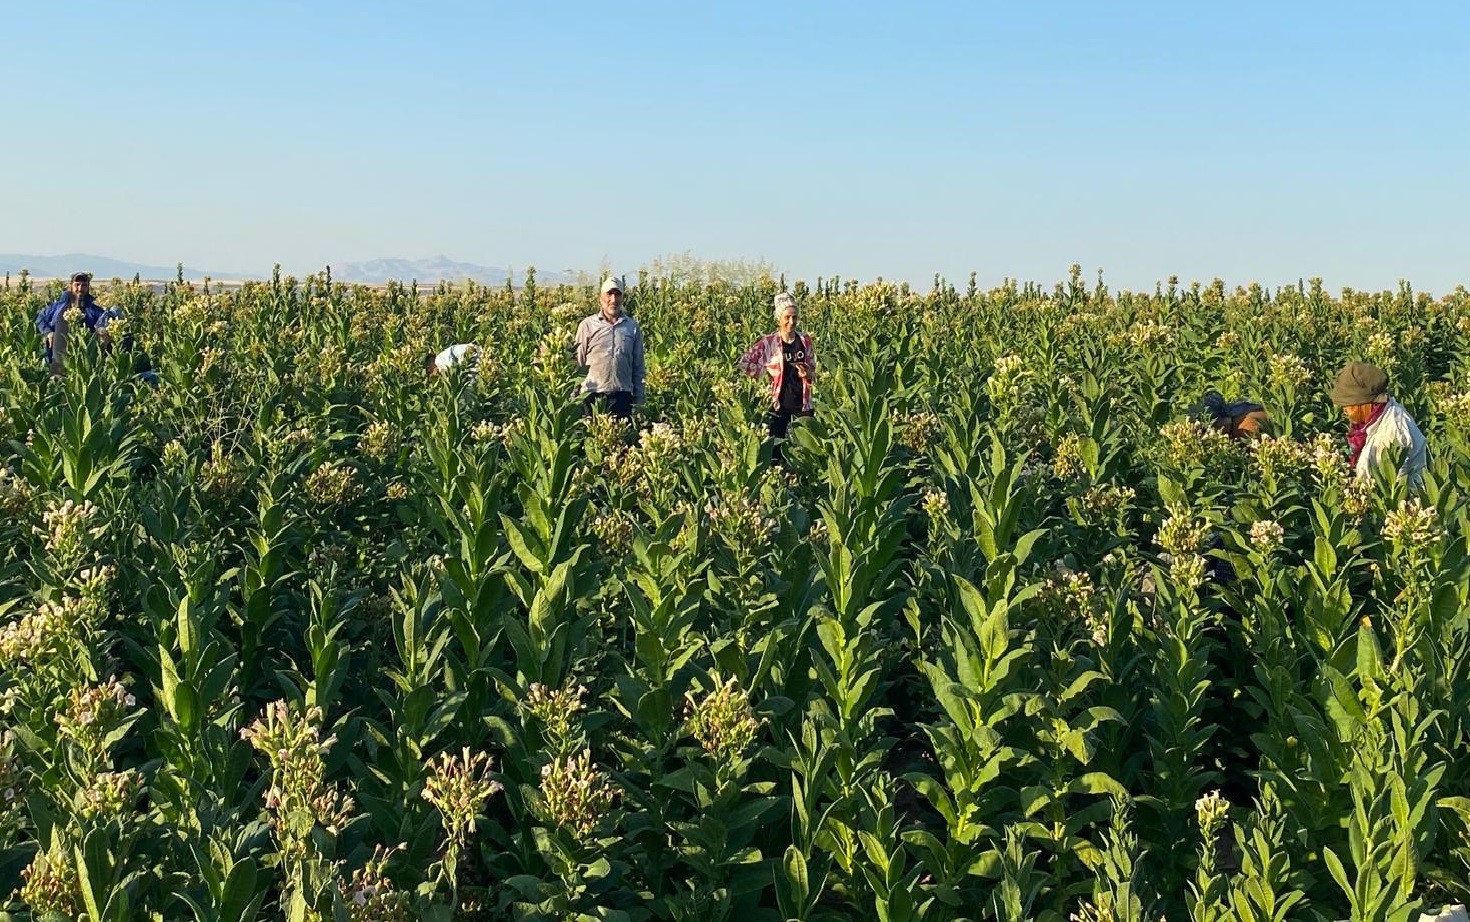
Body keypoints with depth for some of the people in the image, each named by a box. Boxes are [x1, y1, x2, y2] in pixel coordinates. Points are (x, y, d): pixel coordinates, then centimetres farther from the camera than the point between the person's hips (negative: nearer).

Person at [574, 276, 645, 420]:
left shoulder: (633, 327, 11)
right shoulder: (587, 325, 5)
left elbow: (638, 367, 14)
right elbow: (578, 361, 6)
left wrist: (638, 401, 11)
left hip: (622, 397, 2)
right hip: (593, 396, -2)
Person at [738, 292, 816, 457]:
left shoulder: (805, 340, 3)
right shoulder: (769, 342, -6)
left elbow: (813, 371, 12)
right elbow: (744, 363, -7)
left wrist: (808, 374, -10)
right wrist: (766, 373, -8)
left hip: (802, 404, 3)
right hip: (779, 404, -3)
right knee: (775, 447, 1)